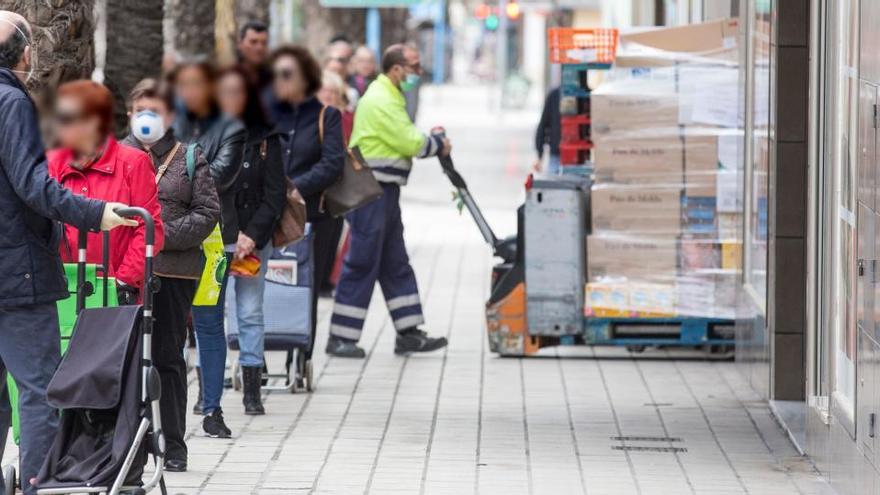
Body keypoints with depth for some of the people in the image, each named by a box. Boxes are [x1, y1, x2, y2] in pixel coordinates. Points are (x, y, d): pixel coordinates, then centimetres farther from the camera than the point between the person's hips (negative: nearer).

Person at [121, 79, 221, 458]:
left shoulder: (189, 158, 8)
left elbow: (208, 213, 1)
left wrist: (164, 236, -11)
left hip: (173, 271, -1)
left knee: (168, 356, 4)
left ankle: (174, 441, 10)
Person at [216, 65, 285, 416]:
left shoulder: (264, 141, 4)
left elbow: (275, 194, 1)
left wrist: (253, 235, -10)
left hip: (253, 240, 0)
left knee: (250, 313, 3)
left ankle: (252, 391, 8)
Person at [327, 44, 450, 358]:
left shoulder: (390, 98, 17)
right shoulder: (379, 101, -16)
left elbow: (405, 141, 18)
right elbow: (410, 143, -18)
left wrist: (432, 143, 2)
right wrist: (438, 145, -1)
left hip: (384, 191, 11)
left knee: (395, 263, 12)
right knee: (362, 263, -7)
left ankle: (408, 332, 17)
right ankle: (340, 337, -2)